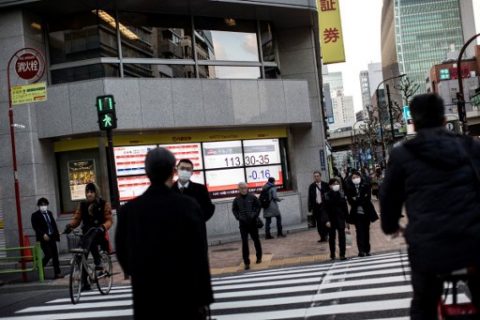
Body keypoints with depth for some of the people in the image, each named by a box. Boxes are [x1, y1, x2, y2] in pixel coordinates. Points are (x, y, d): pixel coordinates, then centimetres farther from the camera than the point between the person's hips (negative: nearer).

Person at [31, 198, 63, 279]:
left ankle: (57, 273, 6)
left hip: (52, 237, 6)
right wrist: (43, 234, -20)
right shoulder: (35, 215, -2)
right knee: (48, 255, -12)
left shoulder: (49, 213, 16)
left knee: (55, 255, 3)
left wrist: (57, 234, 6)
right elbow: (35, 227, -11)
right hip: (44, 238, -6)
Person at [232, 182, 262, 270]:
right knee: (244, 242, -4)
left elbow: (259, 206, 4)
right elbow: (234, 209, 11)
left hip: (252, 222, 0)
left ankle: (259, 257, 35)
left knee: (256, 240, 15)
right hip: (243, 223, 0)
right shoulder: (237, 199, -1)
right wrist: (238, 217, -2)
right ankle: (246, 262, -2)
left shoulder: (252, 197, -4)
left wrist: (255, 215, -6)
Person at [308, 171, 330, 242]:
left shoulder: (326, 185, -2)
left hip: (324, 205, -3)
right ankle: (322, 237, 15)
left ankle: (326, 235, 4)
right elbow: (310, 198, 5)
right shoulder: (311, 186, 4)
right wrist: (310, 208, 1)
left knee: (324, 220, -13)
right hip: (316, 206, 3)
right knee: (319, 223, 6)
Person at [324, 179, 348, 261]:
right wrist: (327, 220, -13)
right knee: (332, 237, 8)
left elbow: (345, 207, 4)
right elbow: (325, 209, -8)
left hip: (341, 218, 2)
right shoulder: (327, 195, -6)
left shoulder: (342, 194, 1)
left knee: (342, 236, -2)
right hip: (331, 219, -1)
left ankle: (342, 254, 2)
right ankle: (332, 254, 19)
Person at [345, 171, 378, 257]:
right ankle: (361, 250, -10)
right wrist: (362, 200, -18)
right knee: (360, 231, -8)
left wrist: (357, 200, -13)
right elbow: (350, 200, -5)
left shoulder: (365, 185, 0)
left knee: (366, 231, 9)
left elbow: (368, 197, -7)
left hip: (366, 211, 1)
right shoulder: (349, 187, -1)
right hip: (356, 212, -1)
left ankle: (367, 250, 19)